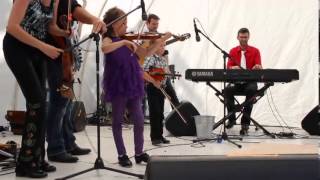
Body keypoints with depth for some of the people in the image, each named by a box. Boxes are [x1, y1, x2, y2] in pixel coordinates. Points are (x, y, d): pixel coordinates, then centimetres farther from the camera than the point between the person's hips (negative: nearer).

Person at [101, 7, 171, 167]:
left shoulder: (128, 40, 11)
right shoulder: (109, 40, -6)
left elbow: (147, 53, 11)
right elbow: (104, 49, -31)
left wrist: (161, 40, 2)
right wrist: (124, 42, -34)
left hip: (132, 86, 5)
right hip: (117, 87, -5)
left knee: (139, 121, 6)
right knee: (118, 122, 7)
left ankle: (139, 153, 19)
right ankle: (122, 155, 16)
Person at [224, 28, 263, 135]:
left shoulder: (255, 51, 6)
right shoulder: (233, 51, 10)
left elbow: (259, 67, -4)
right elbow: (228, 68, 0)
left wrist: (258, 67, -30)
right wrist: (233, 68, -25)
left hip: (250, 81, -1)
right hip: (236, 81, 1)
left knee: (251, 91, -35)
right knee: (228, 90, -31)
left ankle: (245, 123, -29)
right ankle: (231, 119, -14)